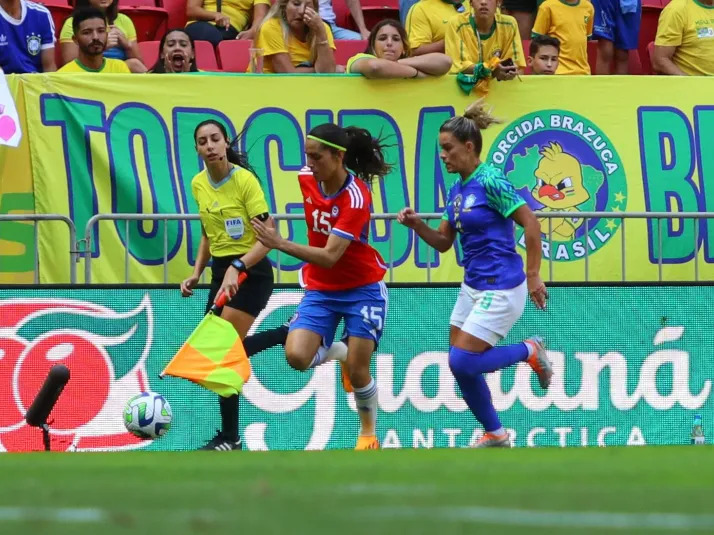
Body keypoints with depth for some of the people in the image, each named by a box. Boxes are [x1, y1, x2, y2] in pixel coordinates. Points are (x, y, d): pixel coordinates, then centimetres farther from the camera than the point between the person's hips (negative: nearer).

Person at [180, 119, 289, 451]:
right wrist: (197, 273, 8)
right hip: (222, 273, 8)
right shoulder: (198, 184, 4)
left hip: (251, 273, -8)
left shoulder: (245, 180, -17)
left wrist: (236, 268, -34)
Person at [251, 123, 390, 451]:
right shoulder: (307, 178, -7)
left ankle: (368, 431, 22)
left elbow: (330, 257, -31)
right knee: (297, 356, -17)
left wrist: (280, 244, -40)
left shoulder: (356, 197, -25)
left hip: (362, 288, -5)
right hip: (320, 289, 5)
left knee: (357, 371, -7)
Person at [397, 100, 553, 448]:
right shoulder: (457, 191, 9)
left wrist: (533, 276, -16)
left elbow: (531, 224, -16)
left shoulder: (490, 182, -15)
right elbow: (443, 242, 15)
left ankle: (530, 352, 7)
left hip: (500, 289, -9)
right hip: (472, 287, 9)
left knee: (462, 362, -13)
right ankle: (495, 436, 21)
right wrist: (418, 225, -4)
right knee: (462, 367, 7)